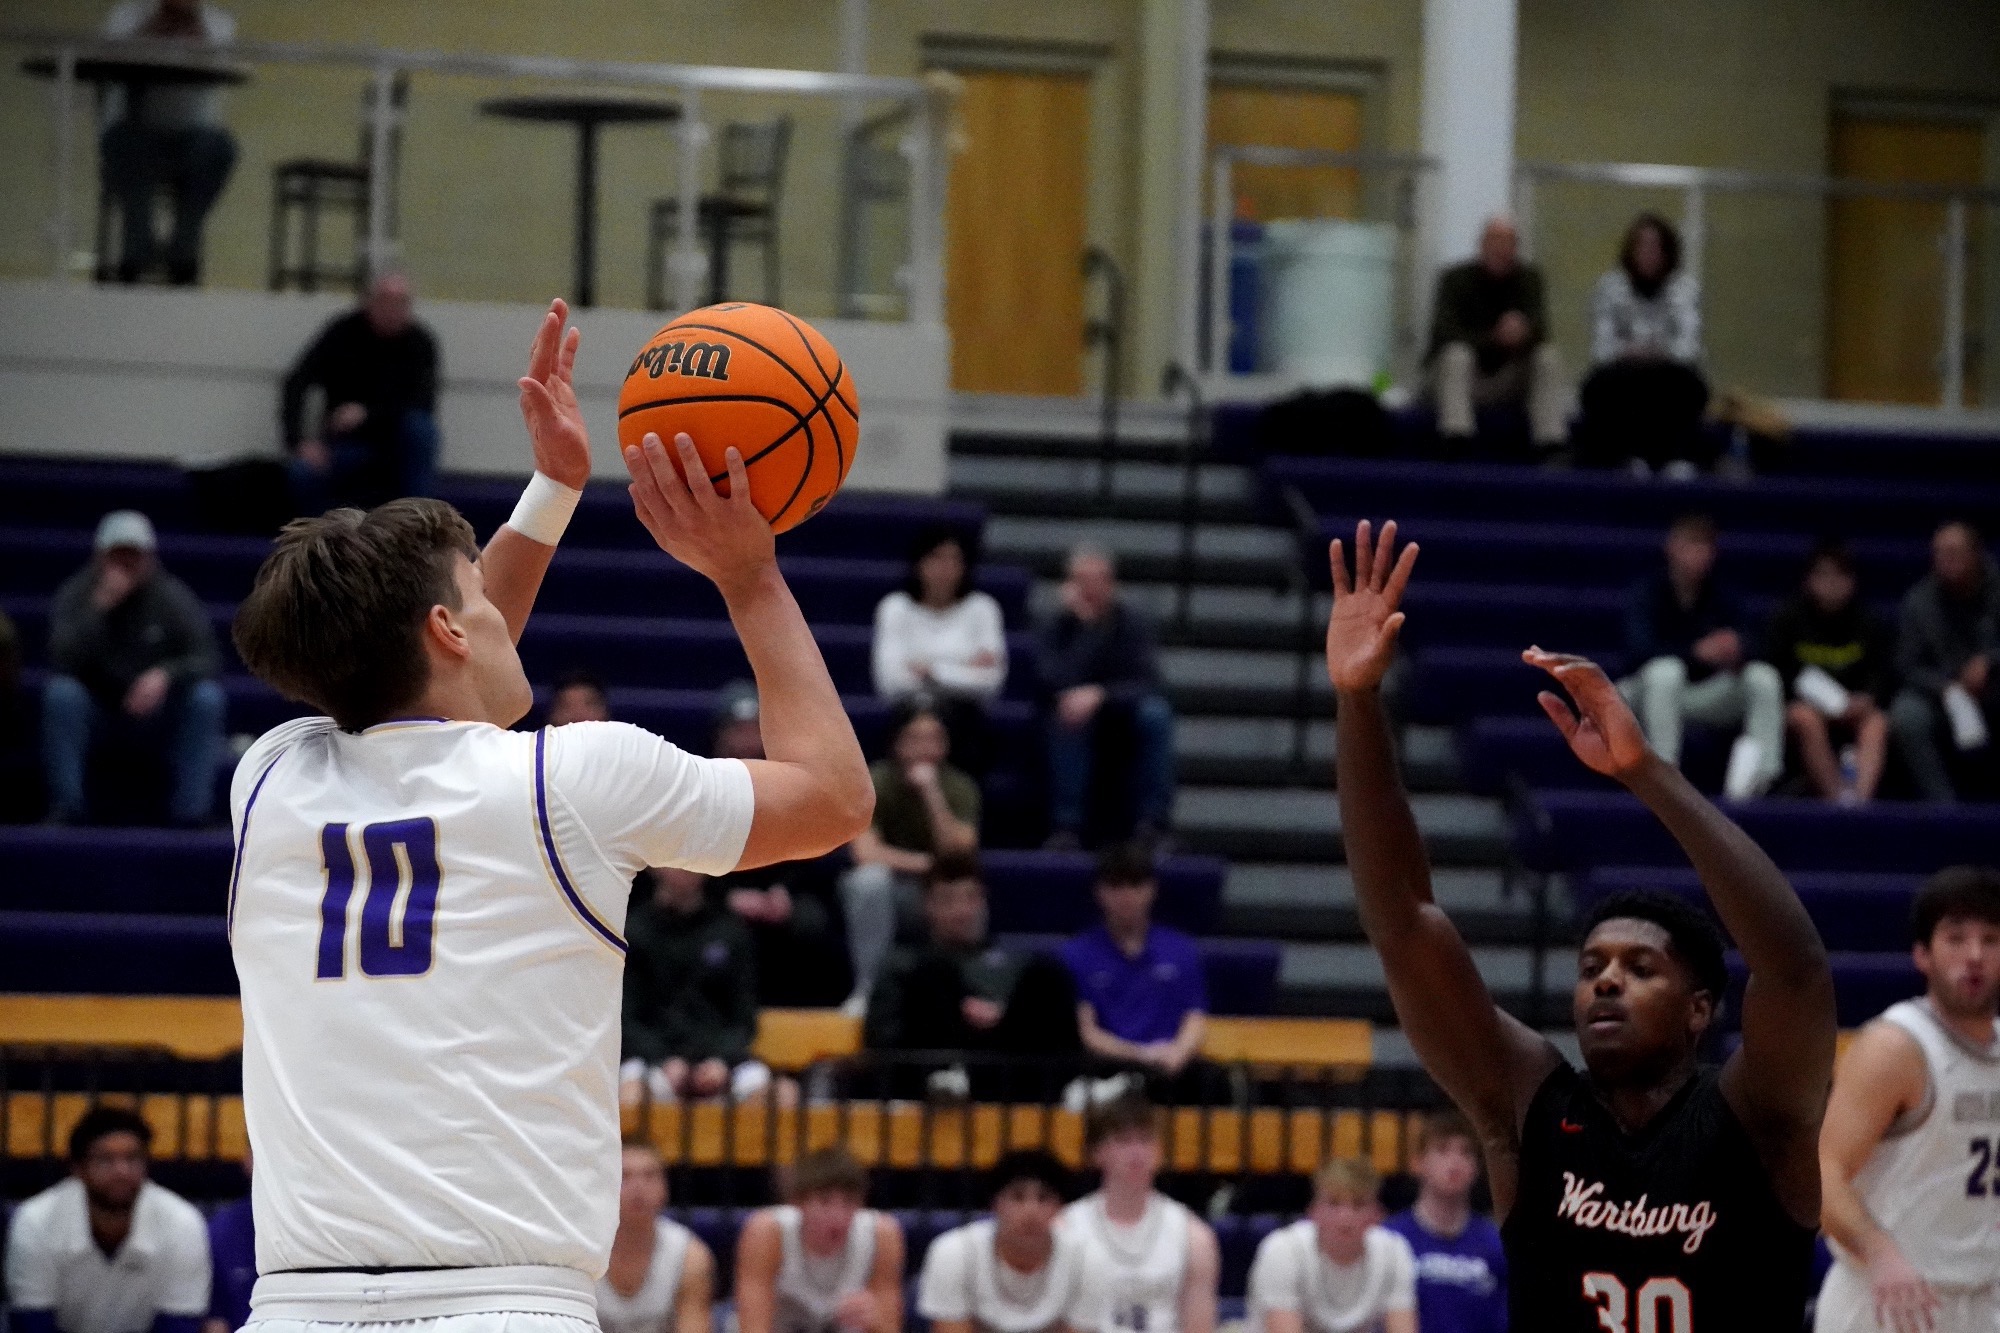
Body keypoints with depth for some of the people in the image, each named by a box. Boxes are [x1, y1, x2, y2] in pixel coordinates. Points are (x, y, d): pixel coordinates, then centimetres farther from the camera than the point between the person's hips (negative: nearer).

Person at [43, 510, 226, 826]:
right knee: (61, 691, -31)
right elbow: (63, 660, -22)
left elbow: (207, 658, -14)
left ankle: (192, 811, -26)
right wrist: (100, 607, -32)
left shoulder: (173, 596, -6)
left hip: (157, 713, 1)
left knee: (207, 696, -26)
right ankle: (65, 807, -26)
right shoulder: (77, 594, -8)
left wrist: (166, 675, -34)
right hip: (96, 711, -1)